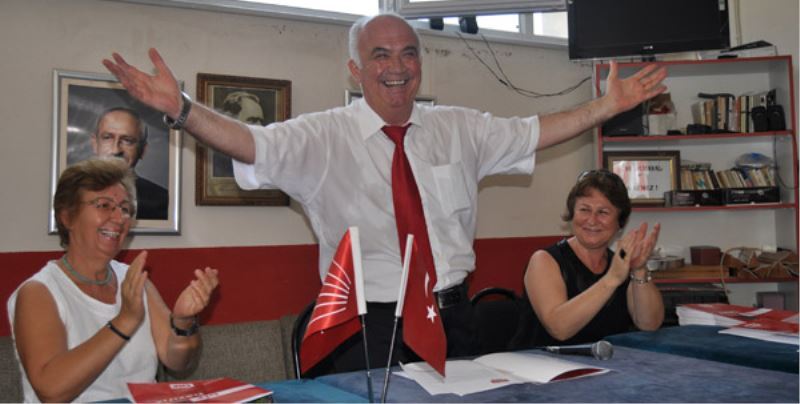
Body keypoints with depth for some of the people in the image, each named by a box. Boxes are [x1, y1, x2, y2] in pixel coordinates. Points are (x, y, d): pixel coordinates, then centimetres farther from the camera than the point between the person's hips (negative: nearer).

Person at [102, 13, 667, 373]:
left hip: (453, 317, 4)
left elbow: (533, 132, 10)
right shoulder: (322, 137, -8)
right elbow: (251, 143, -20)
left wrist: (608, 106, 3)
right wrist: (179, 108, -35)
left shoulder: (459, 128, 6)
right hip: (370, 326, -3)